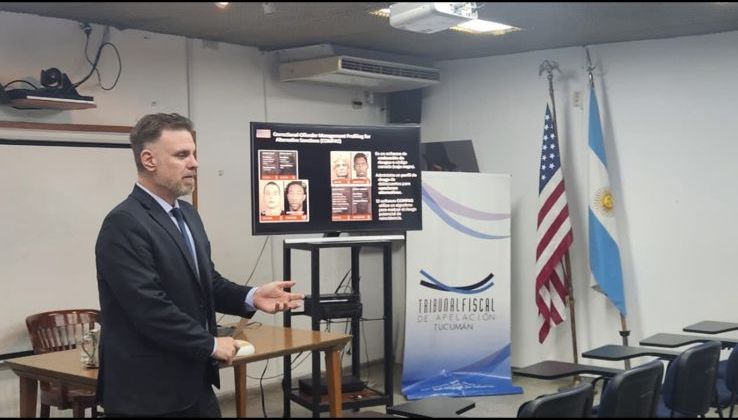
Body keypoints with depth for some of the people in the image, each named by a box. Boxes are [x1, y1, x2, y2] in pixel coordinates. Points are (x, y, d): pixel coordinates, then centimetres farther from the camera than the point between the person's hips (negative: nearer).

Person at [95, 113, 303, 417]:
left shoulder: (187, 214, 12)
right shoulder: (124, 224, -18)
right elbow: (150, 308, -23)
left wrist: (251, 297, -3)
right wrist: (211, 345, -13)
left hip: (193, 383, 9)